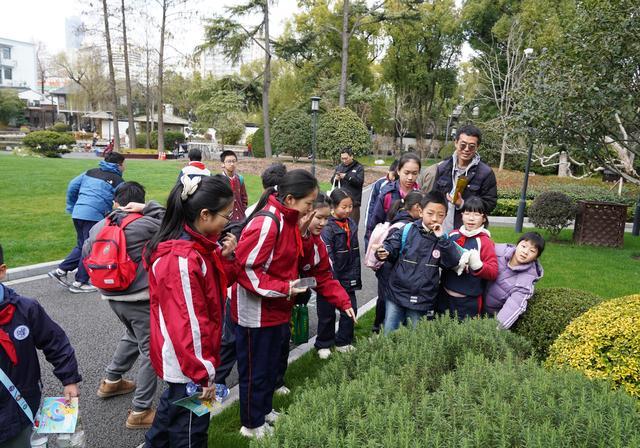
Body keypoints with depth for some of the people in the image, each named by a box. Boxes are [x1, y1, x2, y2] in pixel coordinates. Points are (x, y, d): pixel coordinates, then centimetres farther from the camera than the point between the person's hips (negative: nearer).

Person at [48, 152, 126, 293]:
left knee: (81, 246, 22)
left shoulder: (91, 172, 18)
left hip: (77, 214, 7)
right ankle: (80, 283, 11)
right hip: (94, 217, -7)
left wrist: (72, 207, 21)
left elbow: (72, 186, 15)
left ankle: (60, 271, 16)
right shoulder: (117, 181, -1)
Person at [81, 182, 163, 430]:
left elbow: (87, 257, 14)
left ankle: (111, 381, 45)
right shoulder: (145, 225, -16)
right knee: (151, 351, 4)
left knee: (133, 335, 32)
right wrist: (149, 207, -10)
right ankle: (141, 411, 9)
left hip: (112, 296, 7)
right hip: (141, 299, -7)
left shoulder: (98, 228, 4)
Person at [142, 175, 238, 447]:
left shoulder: (195, 246, 0)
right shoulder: (181, 260, -29)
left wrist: (223, 258, -8)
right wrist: (203, 374, -20)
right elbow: (186, 325, -27)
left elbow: (211, 287, 9)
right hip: (188, 364, -9)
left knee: (175, 405, 30)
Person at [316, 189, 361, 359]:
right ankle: (323, 345, 26)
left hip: (348, 278, 6)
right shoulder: (327, 227, -17)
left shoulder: (352, 224, 7)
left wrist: (355, 277, 13)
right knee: (327, 313, 7)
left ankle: (343, 342, 30)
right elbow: (326, 257, -21)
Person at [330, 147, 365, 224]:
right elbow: (332, 181, 15)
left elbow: (360, 181, -11)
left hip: (353, 201, -4)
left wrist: (346, 176, -19)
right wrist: (335, 179, -9)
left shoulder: (359, 167, 1)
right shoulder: (339, 167, 14)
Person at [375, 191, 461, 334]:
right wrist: (383, 252, -26)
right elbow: (391, 246, -4)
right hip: (397, 294, -1)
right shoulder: (407, 230, -7)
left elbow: (453, 262, -10)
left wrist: (441, 239, -19)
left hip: (422, 300, 1)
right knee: (389, 334, 11)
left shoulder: (443, 239, -1)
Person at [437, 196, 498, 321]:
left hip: (468, 301, -5)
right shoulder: (453, 235, 3)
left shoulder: (485, 242, -11)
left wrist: (477, 265, -29)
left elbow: (493, 273, -13)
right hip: (444, 296, 5)